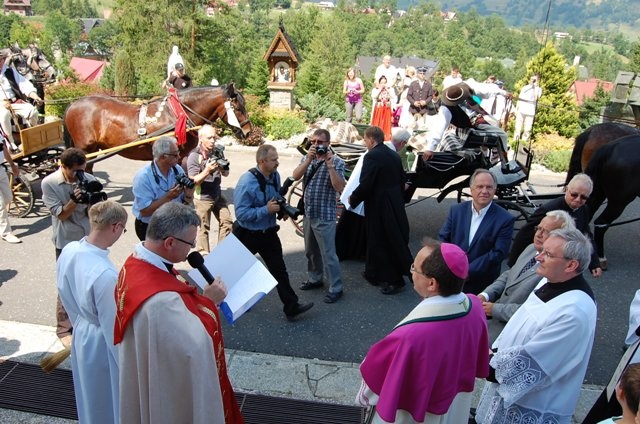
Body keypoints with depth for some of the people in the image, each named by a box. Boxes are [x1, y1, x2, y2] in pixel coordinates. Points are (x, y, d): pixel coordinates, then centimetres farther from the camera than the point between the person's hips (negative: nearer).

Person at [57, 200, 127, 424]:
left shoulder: (68, 251, -12)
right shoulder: (106, 274, -36)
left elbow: (66, 297, 5)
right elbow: (113, 326, -25)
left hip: (81, 336, 7)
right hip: (103, 344, -7)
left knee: (91, 396, 31)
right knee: (109, 399, 19)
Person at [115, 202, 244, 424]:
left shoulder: (137, 262, -9)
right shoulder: (159, 300, -40)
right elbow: (196, 344, -33)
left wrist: (199, 296, -6)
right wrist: (209, 301, -22)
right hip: (170, 390, -9)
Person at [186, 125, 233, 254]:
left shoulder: (218, 151, 0)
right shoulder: (194, 156, -15)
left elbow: (226, 173, 5)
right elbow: (193, 181, -17)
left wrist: (222, 168, -18)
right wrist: (207, 170, -30)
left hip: (218, 195, 6)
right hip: (202, 198, -6)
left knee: (227, 221, 10)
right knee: (203, 228, 4)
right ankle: (203, 255, 17)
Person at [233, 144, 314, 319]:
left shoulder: (275, 175, -3)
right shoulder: (247, 182, -25)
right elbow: (241, 213, -26)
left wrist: (282, 209, -6)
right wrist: (266, 209, -27)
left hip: (268, 232, 5)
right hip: (248, 234, -5)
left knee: (279, 269, 5)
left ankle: (291, 306, 11)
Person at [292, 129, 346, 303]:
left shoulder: (337, 162, -10)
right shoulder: (307, 158, 6)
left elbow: (339, 187, -22)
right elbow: (295, 176, -10)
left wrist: (330, 166, -28)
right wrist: (309, 160, -21)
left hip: (325, 216, -6)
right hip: (308, 213, 7)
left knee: (328, 254, -2)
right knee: (310, 251, 20)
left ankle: (336, 288, 10)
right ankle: (314, 279, 37)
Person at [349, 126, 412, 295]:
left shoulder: (371, 156, -17)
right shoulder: (394, 155, 8)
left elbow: (365, 185, -21)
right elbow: (401, 181, 13)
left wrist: (353, 199, -5)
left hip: (379, 206, -9)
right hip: (395, 204, 9)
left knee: (383, 242, 3)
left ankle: (394, 280, 11)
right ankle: (374, 273, 33)